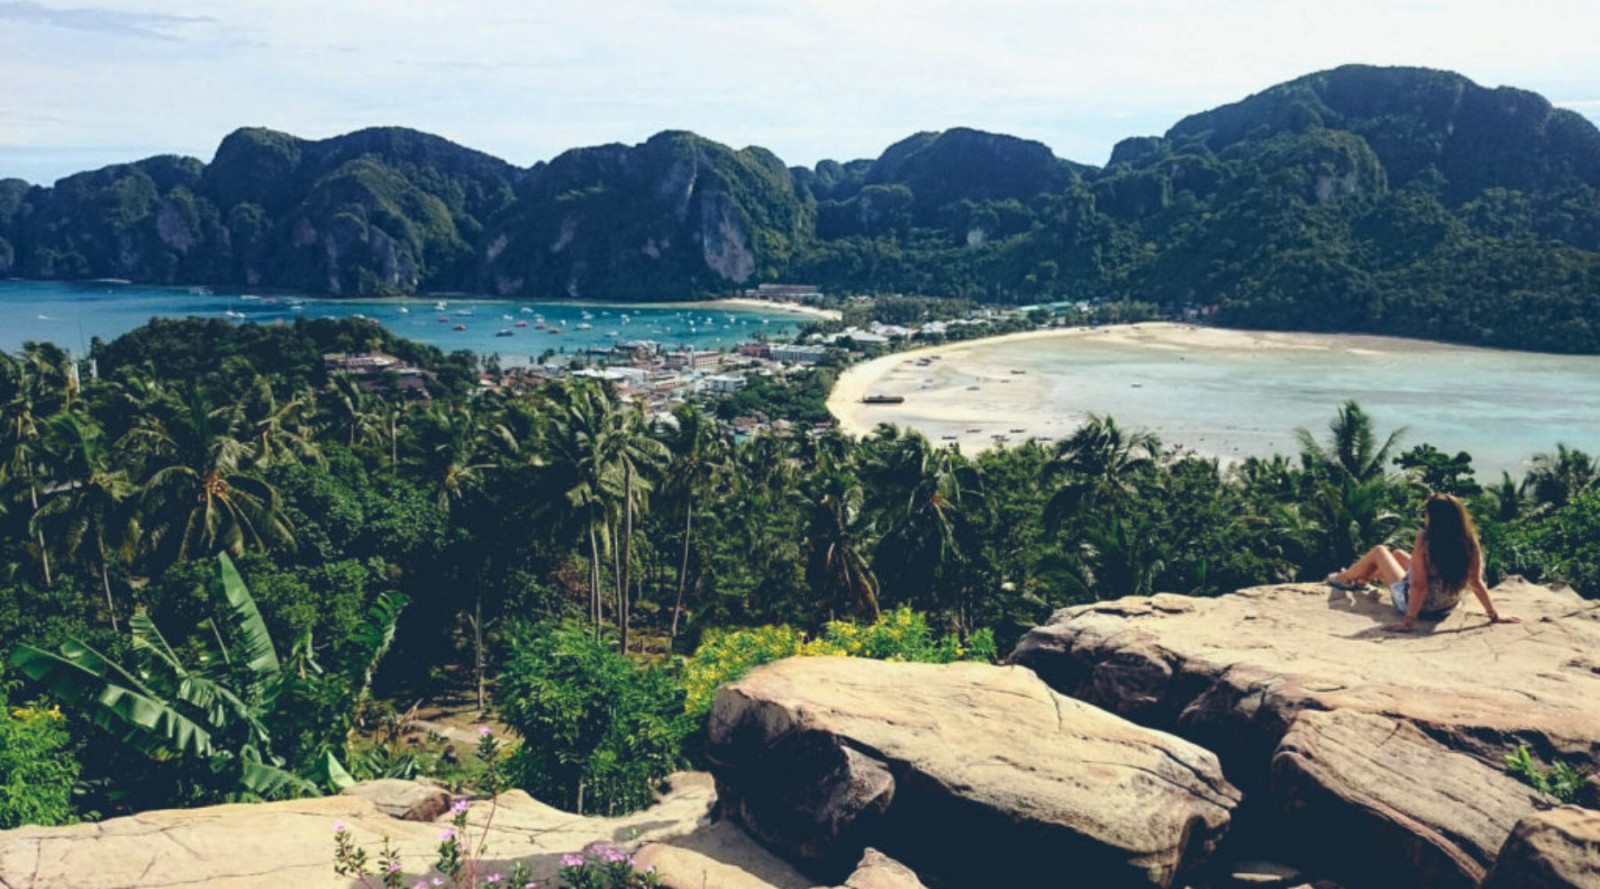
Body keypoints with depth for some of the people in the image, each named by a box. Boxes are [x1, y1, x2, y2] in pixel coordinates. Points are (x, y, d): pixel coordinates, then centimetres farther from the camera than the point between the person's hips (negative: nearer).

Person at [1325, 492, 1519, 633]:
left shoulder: (1424, 539, -28)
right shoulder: (1468, 542, -17)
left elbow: (1419, 584, -29)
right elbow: (1477, 582, -15)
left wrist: (1409, 621, -27)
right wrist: (1494, 614, -5)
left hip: (1411, 602, -5)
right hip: (1446, 606, 5)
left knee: (1379, 551, 21)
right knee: (1398, 554, 30)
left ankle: (1344, 578, 49)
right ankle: (1360, 580, 58)